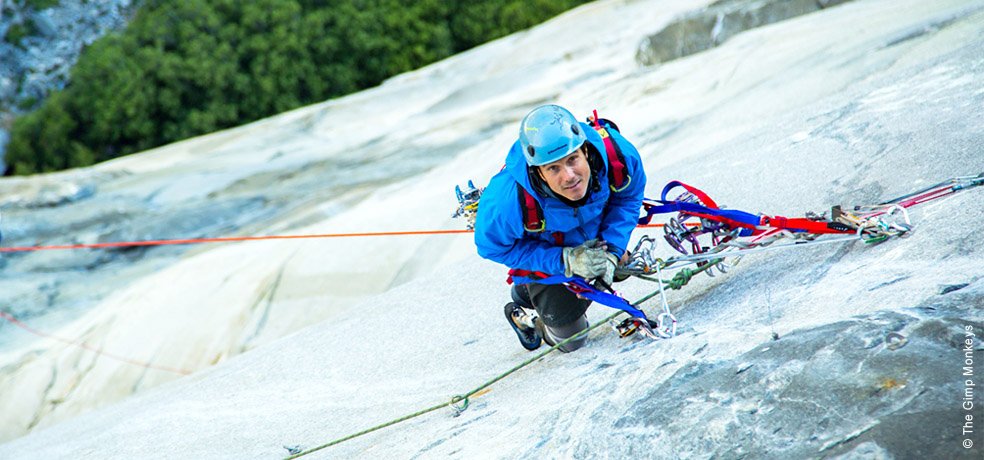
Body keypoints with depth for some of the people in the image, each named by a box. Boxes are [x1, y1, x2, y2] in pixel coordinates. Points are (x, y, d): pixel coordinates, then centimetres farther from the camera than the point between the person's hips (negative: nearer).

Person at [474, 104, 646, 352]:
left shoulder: (616, 153, -38)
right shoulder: (510, 201, -46)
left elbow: (629, 195, -14)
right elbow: (493, 246, -26)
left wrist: (611, 252, -22)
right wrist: (565, 261, -32)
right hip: (541, 248, -3)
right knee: (570, 340, 8)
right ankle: (522, 313, 38)